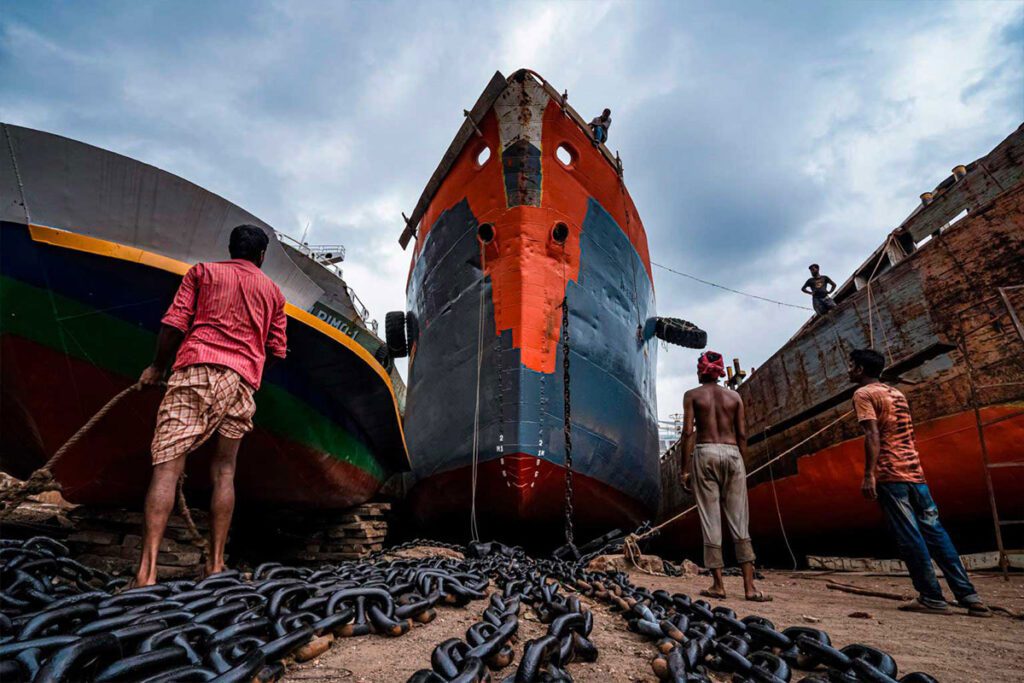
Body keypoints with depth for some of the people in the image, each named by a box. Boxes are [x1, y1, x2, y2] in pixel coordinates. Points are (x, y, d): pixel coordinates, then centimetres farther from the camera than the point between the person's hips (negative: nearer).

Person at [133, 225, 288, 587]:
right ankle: (215, 564, 7)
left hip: (197, 369, -2)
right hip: (243, 381, 2)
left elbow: (174, 323, 5)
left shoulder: (203, 271, 16)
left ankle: (147, 570, -17)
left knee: (167, 466, -7)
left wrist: (158, 366, 15)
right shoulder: (273, 290, 22)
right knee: (224, 471, 8)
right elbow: (277, 350, 16)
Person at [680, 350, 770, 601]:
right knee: (739, 521, 5)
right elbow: (742, 434, 7)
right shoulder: (734, 396, 11)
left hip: (705, 453, -2)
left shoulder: (692, 395, 4)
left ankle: (718, 585, 7)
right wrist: (740, 462, 16)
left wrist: (685, 468, -2)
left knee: (710, 521, 2)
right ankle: (749, 586, 5)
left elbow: (688, 432, -4)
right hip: (732, 453, 2)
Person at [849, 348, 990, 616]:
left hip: (890, 474, -8)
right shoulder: (896, 393, 20)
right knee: (934, 532, 11)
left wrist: (868, 475, -20)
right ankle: (969, 596, 12)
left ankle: (932, 598, 2)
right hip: (914, 471, 8)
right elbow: (907, 433, 22)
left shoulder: (863, 394, -6)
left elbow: (872, 435, -17)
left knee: (909, 538, -2)